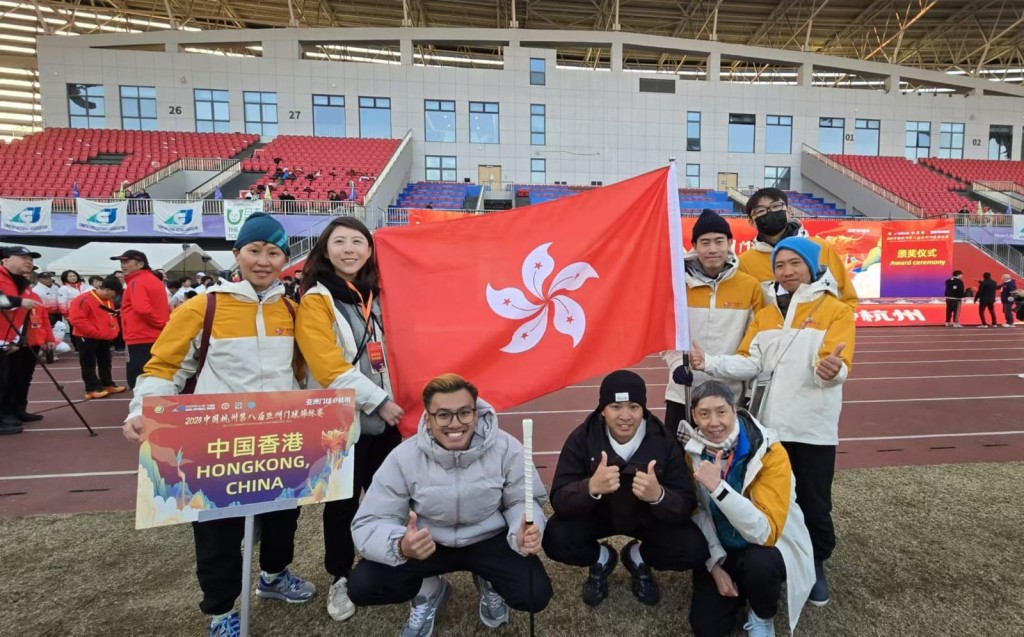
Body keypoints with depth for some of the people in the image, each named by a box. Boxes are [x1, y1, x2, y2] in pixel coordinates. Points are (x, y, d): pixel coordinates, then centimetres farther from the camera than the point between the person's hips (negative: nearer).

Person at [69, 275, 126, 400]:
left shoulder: (108, 300, 9)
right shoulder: (84, 300, -19)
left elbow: (112, 317, 21)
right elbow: (77, 320, -25)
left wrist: (115, 330, 2)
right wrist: (96, 333, -24)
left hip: (105, 339, 8)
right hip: (88, 339, -8)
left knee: (105, 363, 15)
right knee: (89, 365, -1)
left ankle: (108, 385, 24)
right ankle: (93, 389, 2)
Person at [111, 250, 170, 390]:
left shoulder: (136, 282, -11)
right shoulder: (155, 280, 17)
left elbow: (142, 309, -26)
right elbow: (163, 307, 22)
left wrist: (161, 324, -16)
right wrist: (164, 323, 9)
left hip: (140, 340, -9)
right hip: (157, 339, 9)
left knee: (137, 382, -4)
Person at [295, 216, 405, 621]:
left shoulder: (373, 295, 9)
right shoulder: (316, 300, -11)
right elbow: (329, 368, -19)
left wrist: (391, 399, 10)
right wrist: (377, 400, -17)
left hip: (383, 417, 6)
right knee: (343, 504, 9)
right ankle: (340, 580, 29)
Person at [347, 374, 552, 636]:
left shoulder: (506, 448, -20)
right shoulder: (404, 457, -21)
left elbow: (522, 501, -8)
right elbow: (369, 523, -19)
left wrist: (524, 533, -33)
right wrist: (401, 546, -43)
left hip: (489, 540, 0)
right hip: (427, 544, 1)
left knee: (536, 595, -22)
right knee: (362, 586, -17)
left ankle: (489, 584, 16)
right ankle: (430, 591, 15)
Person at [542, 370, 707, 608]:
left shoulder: (664, 440, -22)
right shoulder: (582, 438, -23)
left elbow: (686, 505, -23)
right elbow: (559, 500, -27)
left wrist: (659, 496, -47)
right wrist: (591, 488, -49)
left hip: (648, 515, 1)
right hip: (597, 512, 0)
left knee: (695, 550, -23)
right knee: (555, 540, -26)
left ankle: (638, 558, 10)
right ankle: (601, 559, 9)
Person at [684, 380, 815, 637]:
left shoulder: (770, 452, -26)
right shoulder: (693, 451, -12)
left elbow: (766, 532, -33)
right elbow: (698, 513, -1)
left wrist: (717, 486, -43)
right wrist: (715, 564, -10)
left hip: (769, 546, -3)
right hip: (720, 549, 3)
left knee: (758, 562, -37)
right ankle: (742, 584, 19)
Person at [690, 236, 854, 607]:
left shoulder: (836, 310, -3)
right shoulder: (765, 314, 11)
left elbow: (838, 364, -17)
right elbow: (749, 363, 3)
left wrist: (833, 370, -41)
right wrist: (708, 363, -13)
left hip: (813, 427, -3)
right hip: (769, 423, 4)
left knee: (813, 502, 8)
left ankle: (816, 564, 31)